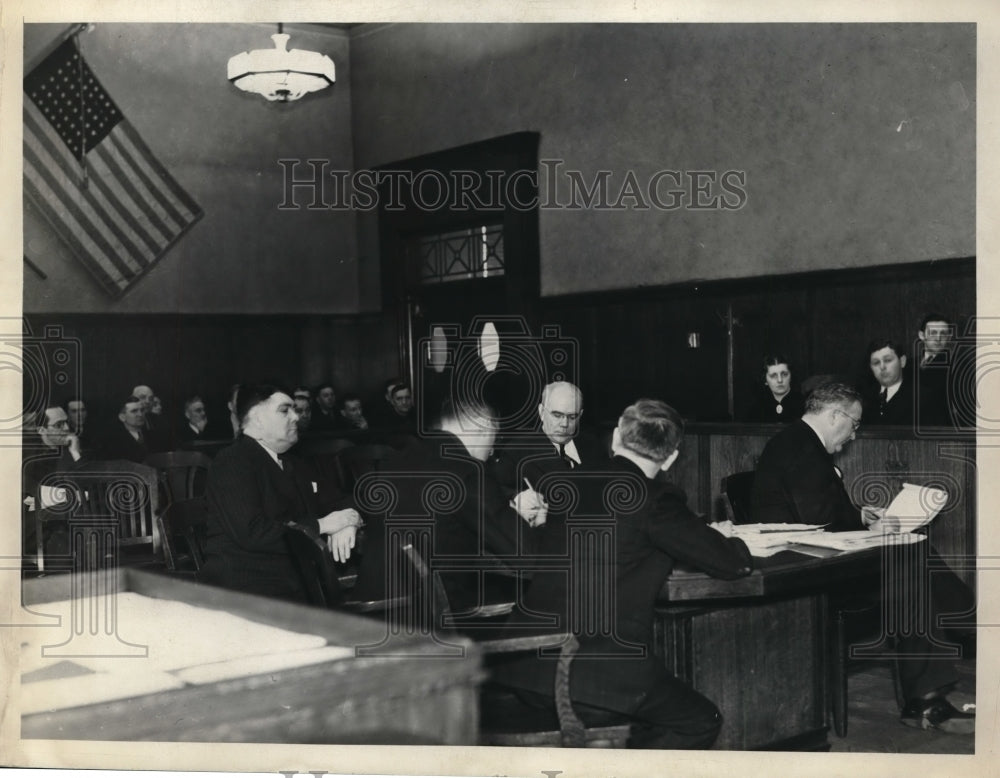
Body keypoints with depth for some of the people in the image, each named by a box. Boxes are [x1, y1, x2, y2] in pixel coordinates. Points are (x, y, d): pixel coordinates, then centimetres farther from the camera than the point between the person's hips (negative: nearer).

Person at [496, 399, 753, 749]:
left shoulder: (572, 482, 11)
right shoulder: (655, 499, -10)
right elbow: (732, 562, -7)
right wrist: (738, 545, 17)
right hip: (594, 674, -7)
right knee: (702, 721, 13)